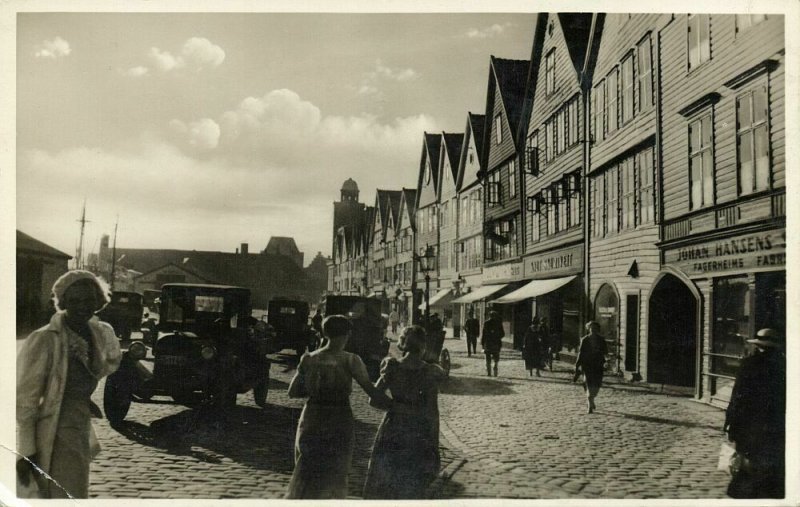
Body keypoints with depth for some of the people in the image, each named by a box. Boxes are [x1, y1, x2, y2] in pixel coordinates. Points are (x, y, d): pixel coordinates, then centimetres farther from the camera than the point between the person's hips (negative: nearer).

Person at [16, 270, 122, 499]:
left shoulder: (102, 335, 2)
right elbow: (24, 400, -13)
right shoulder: (44, 340, -15)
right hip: (53, 441, -7)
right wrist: (24, 451, -14)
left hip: (81, 437, 7)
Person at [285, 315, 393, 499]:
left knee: (306, 477, 16)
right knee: (333, 476, 13)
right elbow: (372, 391, -15)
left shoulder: (309, 359, -1)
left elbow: (292, 392, 4)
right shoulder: (350, 360, -10)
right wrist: (394, 405, -6)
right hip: (339, 424, -3)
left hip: (311, 423, 3)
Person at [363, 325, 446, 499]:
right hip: (420, 435, -1)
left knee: (382, 486, 17)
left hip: (392, 431, 1)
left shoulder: (392, 367, -8)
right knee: (414, 488, 15)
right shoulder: (430, 372, -11)